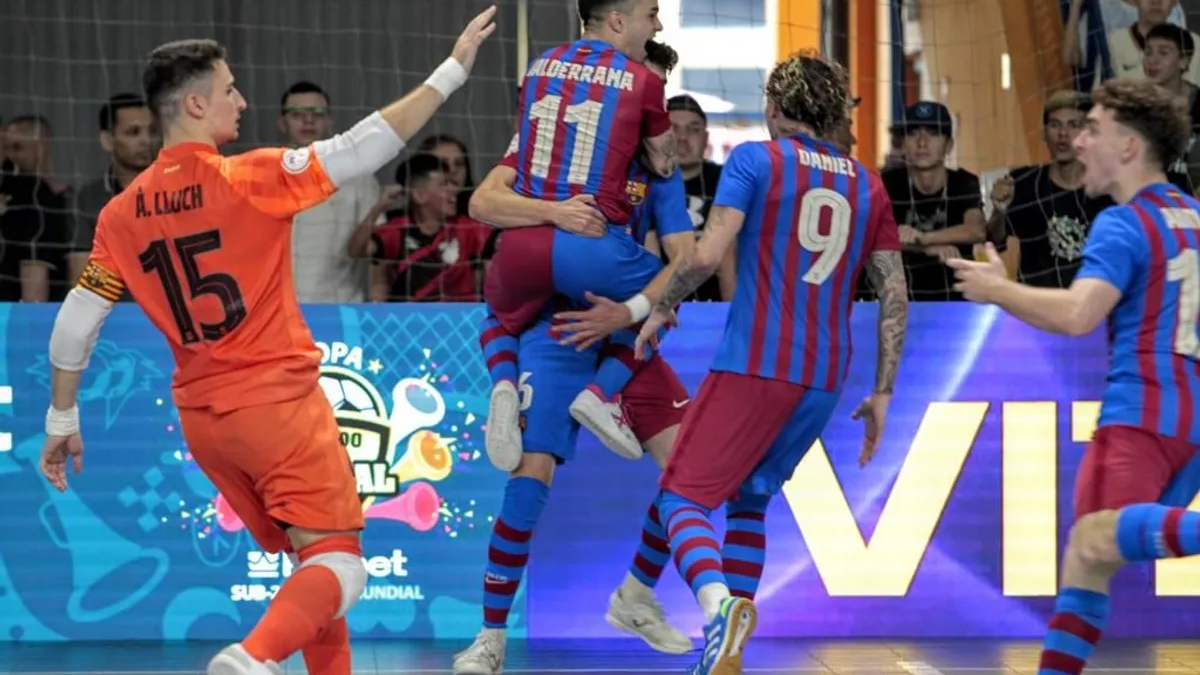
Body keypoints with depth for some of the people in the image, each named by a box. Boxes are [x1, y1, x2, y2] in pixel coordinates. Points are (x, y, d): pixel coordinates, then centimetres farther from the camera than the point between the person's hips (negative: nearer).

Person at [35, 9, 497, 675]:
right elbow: (366, 146, -13)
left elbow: (74, 326, 5)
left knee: (312, 561, 20)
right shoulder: (248, 179, -12)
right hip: (277, 402, -6)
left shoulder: (122, 213, 3)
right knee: (340, 567, -8)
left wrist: (62, 421, 16)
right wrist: (452, 69, -7)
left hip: (201, 419, 6)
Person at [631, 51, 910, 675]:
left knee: (683, 497, -5)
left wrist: (662, 307, 5)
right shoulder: (867, 185, 14)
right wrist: (882, 393, 14)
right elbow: (894, 293, 10)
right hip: (824, 380, 5)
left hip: (753, 365, -5)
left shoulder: (755, 159, 0)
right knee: (748, 499, 22)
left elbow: (708, 253, -12)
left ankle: (718, 603, -34)